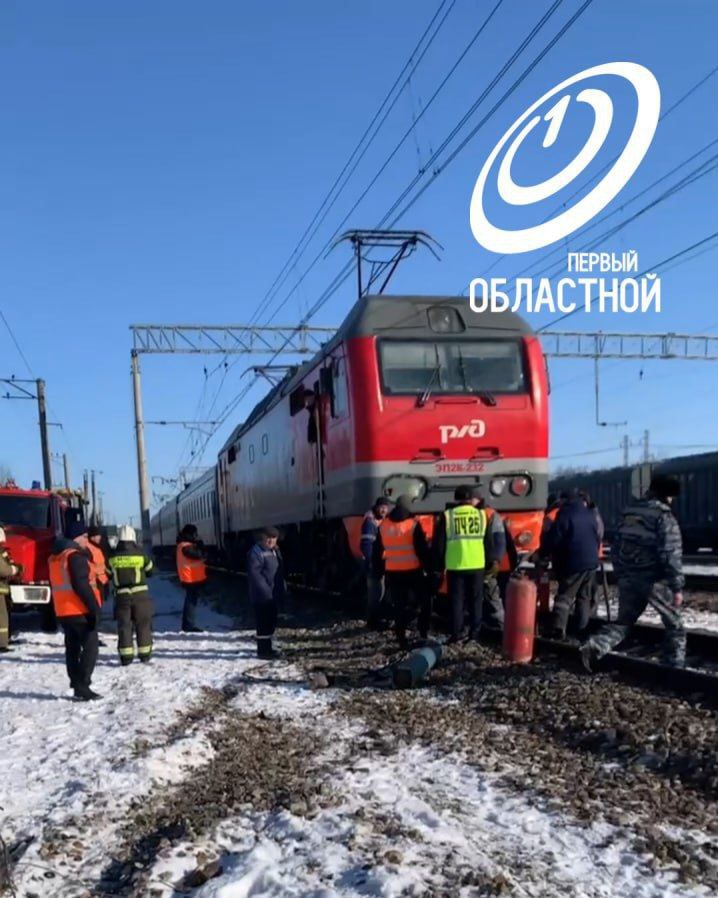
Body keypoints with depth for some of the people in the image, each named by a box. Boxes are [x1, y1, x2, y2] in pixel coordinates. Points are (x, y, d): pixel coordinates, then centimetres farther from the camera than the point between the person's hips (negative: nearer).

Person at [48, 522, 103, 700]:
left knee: (72, 648, 13)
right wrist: (94, 607, -20)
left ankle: (77, 685, 16)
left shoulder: (54, 557, 15)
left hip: (63, 611, 9)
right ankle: (82, 686, -10)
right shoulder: (76, 556, -15)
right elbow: (81, 585, -22)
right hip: (80, 610, -9)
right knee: (90, 647, -4)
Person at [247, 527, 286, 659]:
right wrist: (265, 590, -24)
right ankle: (262, 650, 1)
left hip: (274, 595, 9)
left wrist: (281, 588, 15)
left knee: (271, 622, 16)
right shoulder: (256, 552, -15)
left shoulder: (275, 551, 14)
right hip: (262, 596, -9)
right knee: (264, 623, -6)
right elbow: (254, 573, -22)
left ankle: (267, 647, 26)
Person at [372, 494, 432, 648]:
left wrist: (377, 572, 19)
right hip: (413, 571, -4)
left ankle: (401, 635, 6)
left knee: (399, 605, 10)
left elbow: (377, 551, 12)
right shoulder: (413, 524, -9)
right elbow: (422, 549, -11)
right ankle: (423, 633, 9)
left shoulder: (383, 525, 6)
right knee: (425, 600, 13)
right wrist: (429, 567, -3)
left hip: (392, 572, 4)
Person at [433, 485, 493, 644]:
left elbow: (439, 543, 1)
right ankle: (474, 633, 11)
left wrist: (439, 565, 10)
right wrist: (489, 562, 18)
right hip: (477, 565, 1)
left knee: (456, 600, 6)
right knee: (476, 600, 11)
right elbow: (489, 542, 8)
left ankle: (456, 634, 5)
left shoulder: (447, 516, -1)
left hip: (455, 566, -1)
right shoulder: (482, 515, 3)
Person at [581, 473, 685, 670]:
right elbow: (671, 555, -16)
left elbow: (617, 548, 14)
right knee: (675, 625, 13)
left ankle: (594, 646, -6)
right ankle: (675, 667, 15)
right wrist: (677, 587, -12)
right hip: (655, 581, -6)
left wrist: (621, 576, 22)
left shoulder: (628, 512, 9)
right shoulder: (664, 517, -12)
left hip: (628, 580, 6)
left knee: (623, 622, 16)